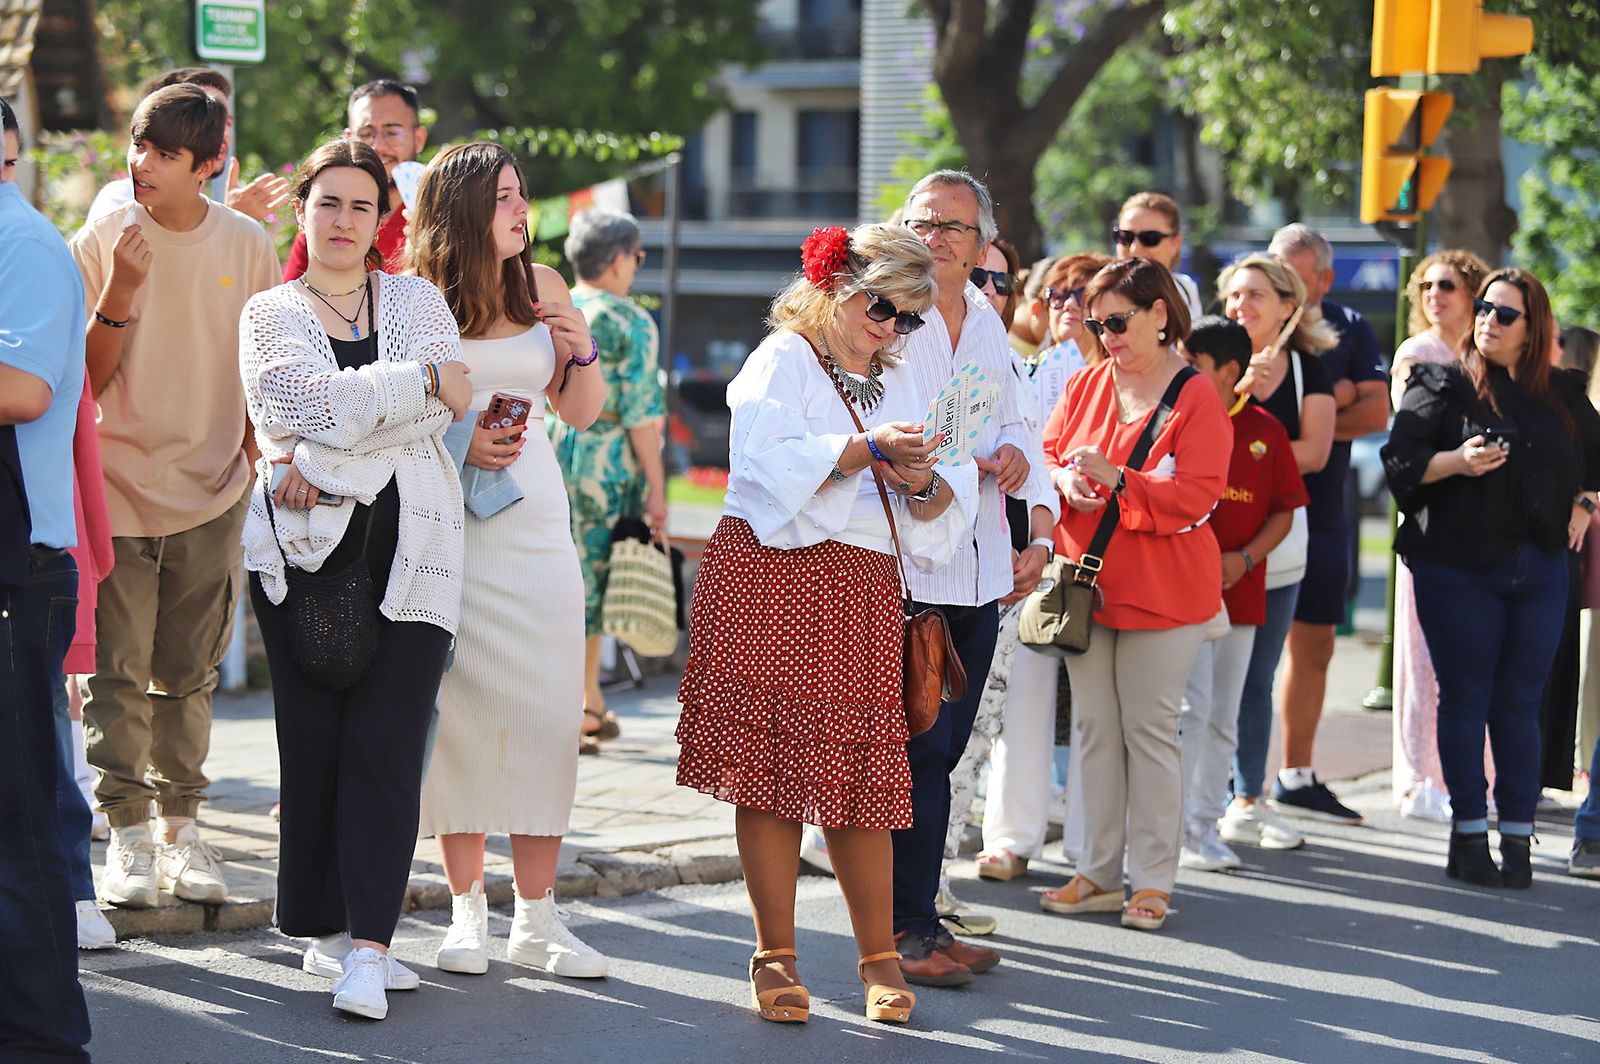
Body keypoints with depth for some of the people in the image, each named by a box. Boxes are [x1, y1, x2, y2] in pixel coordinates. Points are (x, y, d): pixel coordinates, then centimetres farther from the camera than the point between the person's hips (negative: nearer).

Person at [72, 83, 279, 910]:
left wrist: (266, 461, 8)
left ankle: (180, 827, 17)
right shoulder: (103, 240, -5)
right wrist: (120, 293, -21)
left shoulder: (247, 246, 1)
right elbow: (85, 380, -7)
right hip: (118, 482, -1)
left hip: (211, 490, 2)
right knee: (117, 670, -4)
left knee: (188, 672, 7)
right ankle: (127, 836, 3)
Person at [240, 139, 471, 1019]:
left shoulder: (417, 300, 15)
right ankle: (329, 929, 7)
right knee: (314, 740, -1)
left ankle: (365, 945, -12)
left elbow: (444, 408, -2)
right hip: (304, 547, 0)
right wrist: (424, 379, -4)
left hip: (409, 547, 0)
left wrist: (326, 459, -9)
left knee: (386, 742, -8)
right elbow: (314, 400, -8)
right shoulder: (270, 313, 12)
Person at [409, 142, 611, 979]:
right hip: (442, 521, -3)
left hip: (532, 516, 3)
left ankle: (537, 917, 5)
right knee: (457, 706, -2)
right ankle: (468, 910, 9)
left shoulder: (543, 288, 10)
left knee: (544, 709, -1)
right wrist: (455, 445, -17)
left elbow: (581, 414, 16)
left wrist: (582, 350, -2)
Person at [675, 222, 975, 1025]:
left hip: (862, 593, 4)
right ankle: (775, 956, 3)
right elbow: (776, 460, -15)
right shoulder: (782, 361, 3)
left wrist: (923, 484, -8)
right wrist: (870, 448, -19)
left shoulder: (900, 385, 21)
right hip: (773, 583, -4)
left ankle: (879, 957, 6)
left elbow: (948, 504, 13)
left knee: (861, 774, 0)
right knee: (771, 760, -4)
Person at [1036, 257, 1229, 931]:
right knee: (1094, 729, 9)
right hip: (1086, 583, 5)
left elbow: (1194, 496, -15)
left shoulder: (1196, 399, -8)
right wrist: (1063, 479, -11)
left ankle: (1152, 881, 4)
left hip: (1160, 591, -5)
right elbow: (1046, 453, 12)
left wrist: (1116, 481, -25)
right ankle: (1098, 874, 16)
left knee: (1150, 730, -2)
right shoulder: (1087, 384, 9)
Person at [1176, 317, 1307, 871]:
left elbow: (1284, 512, 7)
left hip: (1241, 591, 3)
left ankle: (1205, 825, 18)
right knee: (1190, 709, -10)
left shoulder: (1264, 431, 4)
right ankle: (1175, 830, -5)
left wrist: (1245, 559, -8)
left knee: (1223, 718, 9)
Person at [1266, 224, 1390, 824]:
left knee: (1313, 648, 9)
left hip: (1323, 510, 5)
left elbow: (1377, 414, -4)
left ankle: (1296, 779, 19)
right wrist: (1338, 398, -13)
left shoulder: (1350, 331, 9)